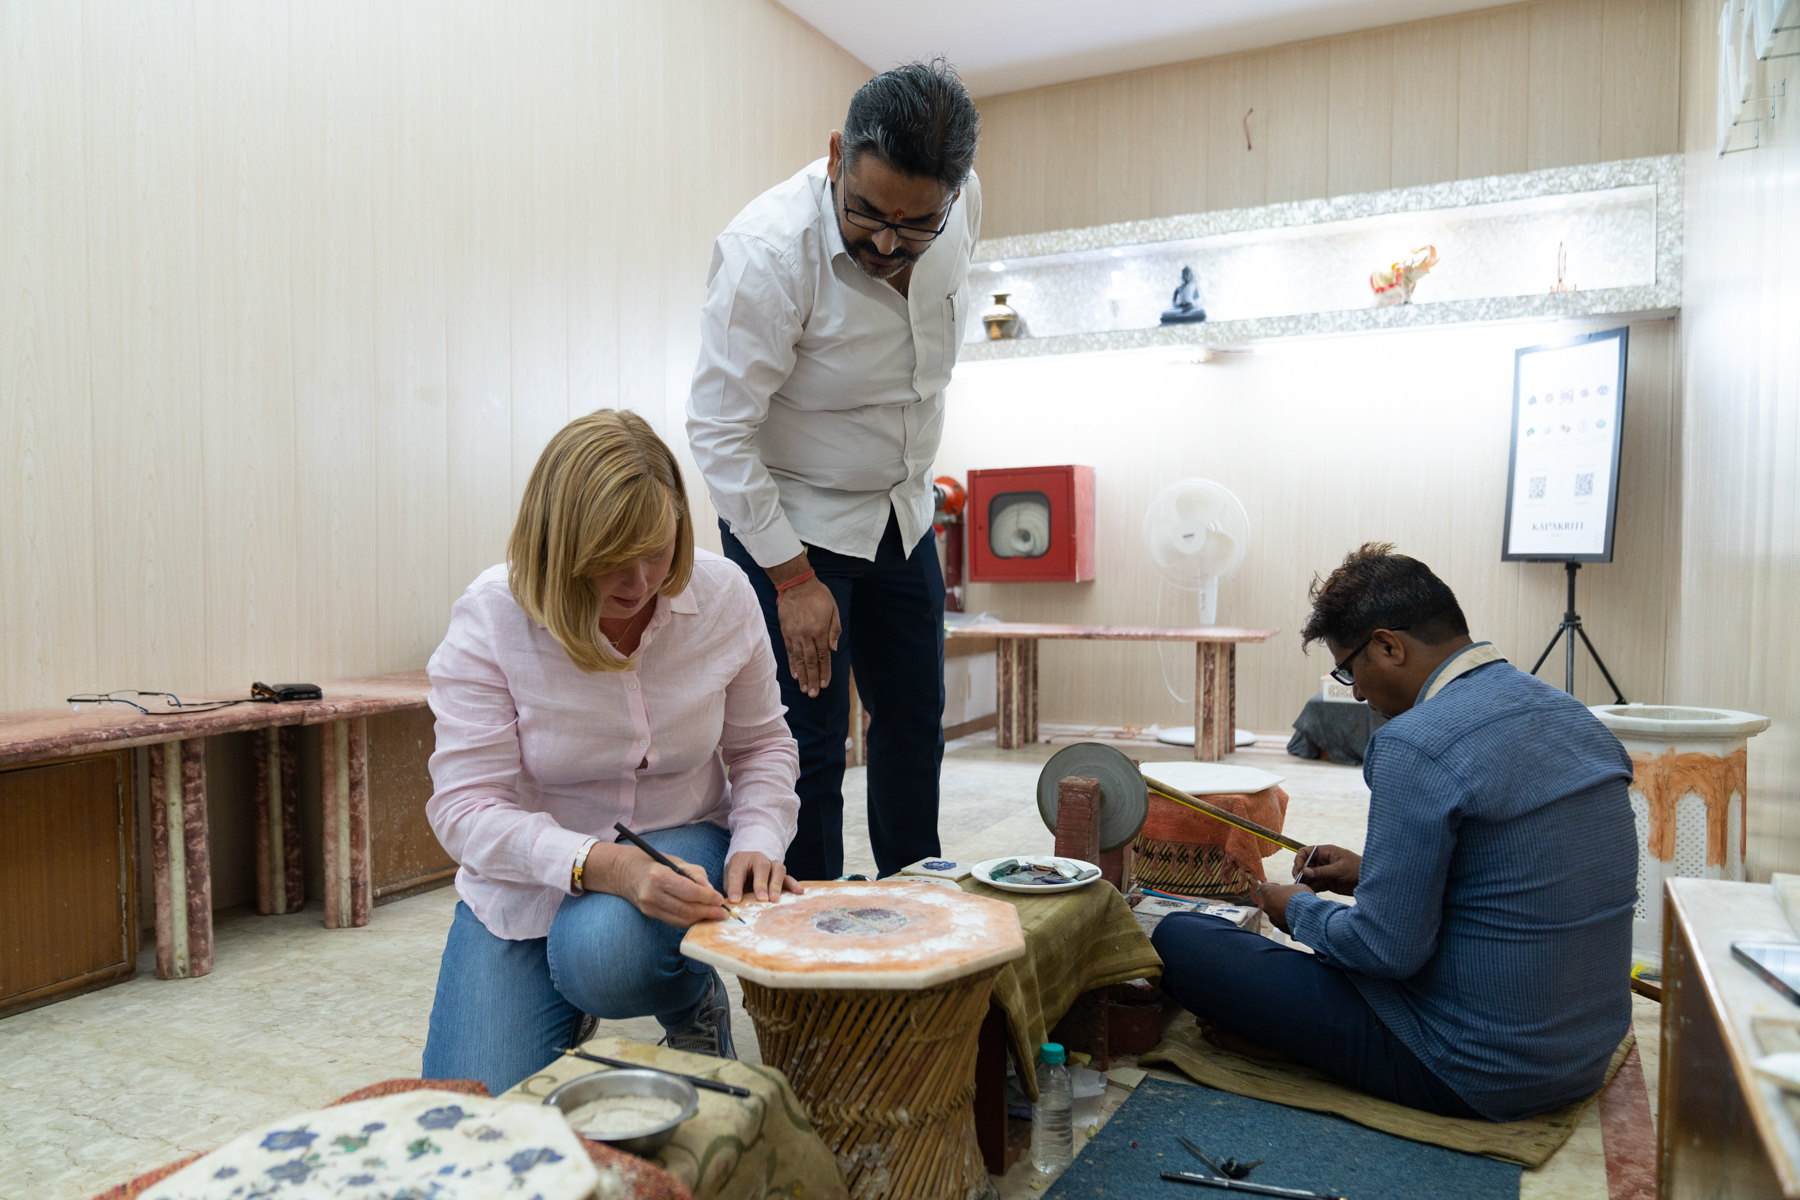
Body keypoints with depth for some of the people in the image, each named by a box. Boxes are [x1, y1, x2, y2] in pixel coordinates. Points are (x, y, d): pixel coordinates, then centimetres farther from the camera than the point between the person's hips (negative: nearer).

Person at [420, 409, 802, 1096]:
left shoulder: (723, 595, -12)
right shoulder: (491, 616, -19)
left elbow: (761, 746, 3)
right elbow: (466, 807, -21)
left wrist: (757, 841, -17)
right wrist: (605, 865, -36)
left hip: (678, 845, 0)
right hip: (527, 879, 0)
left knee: (601, 954, -35)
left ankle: (695, 999, 2)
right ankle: (566, 1018, 27)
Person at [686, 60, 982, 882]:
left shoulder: (961, 204, -9)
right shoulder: (767, 251, -28)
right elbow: (719, 432, -24)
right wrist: (792, 579, -22)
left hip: (901, 511, 6)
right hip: (787, 521, -6)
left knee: (915, 720, 14)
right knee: (808, 743, -7)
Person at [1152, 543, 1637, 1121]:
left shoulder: (1416, 745, -24)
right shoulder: (1573, 714, 5)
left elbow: (1391, 949, -21)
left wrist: (1300, 910, -2)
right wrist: (1373, 874, 18)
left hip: (1477, 1077, -9)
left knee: (1177, 938, -10)